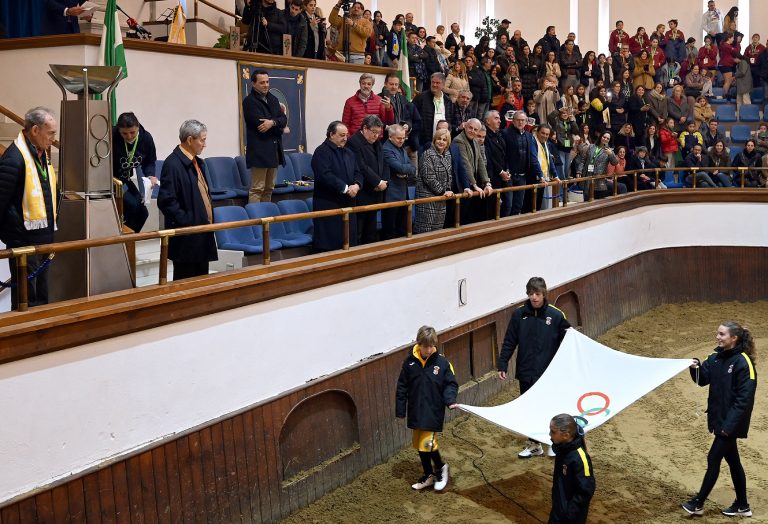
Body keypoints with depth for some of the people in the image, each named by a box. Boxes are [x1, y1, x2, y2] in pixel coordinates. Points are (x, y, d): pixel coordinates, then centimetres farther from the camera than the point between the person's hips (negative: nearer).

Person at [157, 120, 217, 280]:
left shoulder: (197, 162, 13)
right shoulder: (173, 164, -15)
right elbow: (166, 201, -21)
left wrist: (209, 219, 15)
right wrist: (187, 223, -19)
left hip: (202, 235, 9)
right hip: (186, 238, -9)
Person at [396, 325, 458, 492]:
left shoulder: (442, 362, -9)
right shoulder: (410, 362, -3)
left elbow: (451, 384, -2)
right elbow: (402, 387, 3)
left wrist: (450, 400, -19)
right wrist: (400, 410, 4)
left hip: (433, 412, -4)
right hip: (416, 411, 4)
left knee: (427, 444, -11)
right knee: (419, 444, 13)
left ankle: (440, 467, 17)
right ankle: (429, 476, 31)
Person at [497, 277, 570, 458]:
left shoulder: (556, 315, -9)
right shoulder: (519, 314, -4)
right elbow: (509, 342, 0)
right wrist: (502, 365, -3)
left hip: (549, 373, -2)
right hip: (526, 373, 2)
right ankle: (534, 444, 27)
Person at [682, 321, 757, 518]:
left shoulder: (743, 363, -19)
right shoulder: (717, 357, 5)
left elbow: (744, 399, -20)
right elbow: (703, 380, 7)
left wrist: (730, 424, -21)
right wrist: (696, 367, -15)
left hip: (731, 422, -8)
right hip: (719, 419, 8)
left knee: (713, 459, -1)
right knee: (732, 460, 16)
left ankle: (698, 503, 11)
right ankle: (742, 505, 28)